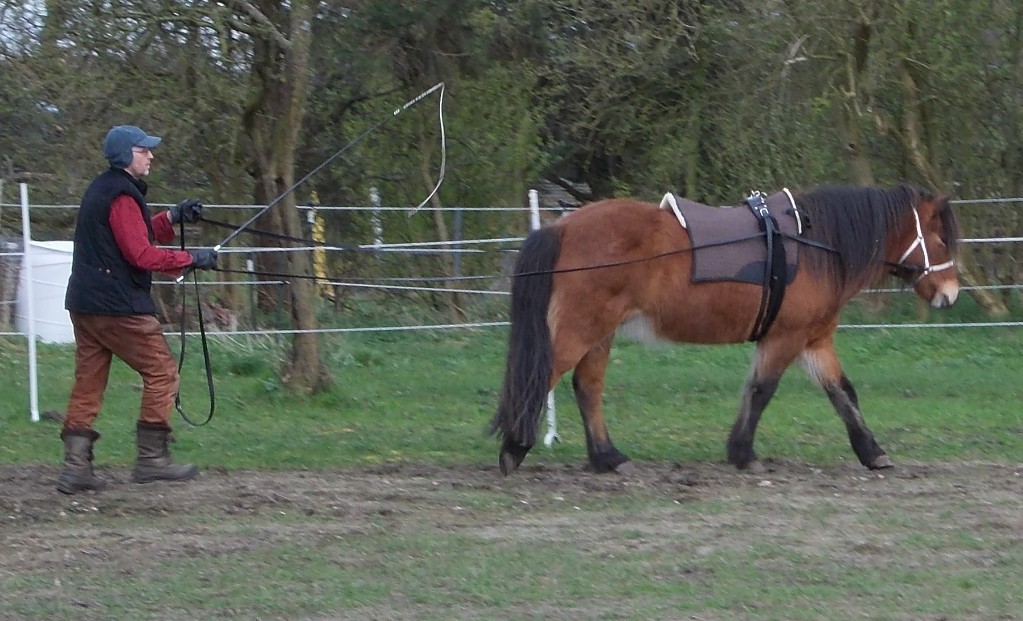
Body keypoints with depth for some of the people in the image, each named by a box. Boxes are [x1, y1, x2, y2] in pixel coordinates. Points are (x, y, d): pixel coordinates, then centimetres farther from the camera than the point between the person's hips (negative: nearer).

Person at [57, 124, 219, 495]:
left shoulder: (101, 190, 18)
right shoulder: (122, 196, -13)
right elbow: (141, 254, -19)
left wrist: (171, 218, 14)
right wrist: (191, 259, -12)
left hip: (84, 304, 10)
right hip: (118, 306, -10)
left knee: (88, 382, 7)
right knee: (162, 372, -2)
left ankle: (76, 466, 2)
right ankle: (151, 458, -2)